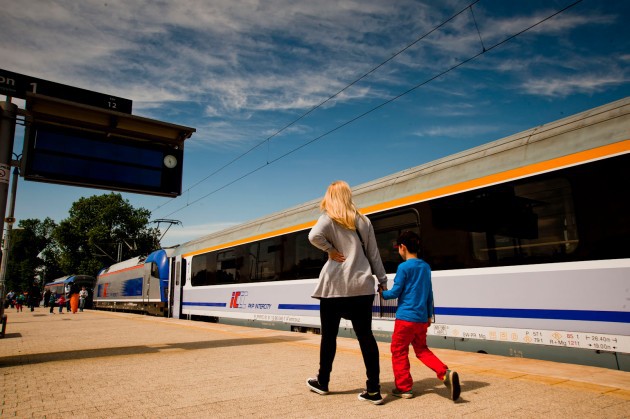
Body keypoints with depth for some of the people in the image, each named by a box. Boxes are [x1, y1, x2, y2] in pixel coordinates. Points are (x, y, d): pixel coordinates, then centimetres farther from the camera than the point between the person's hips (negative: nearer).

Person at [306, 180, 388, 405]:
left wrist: (331, 250, -9)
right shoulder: (363, 221, 11)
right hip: (361, 287, 4)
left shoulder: (329, 219, -3)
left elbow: (314, 236, -25)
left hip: (335, 286, -3)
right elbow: (373, 254, 12)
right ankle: (374, 390, 6)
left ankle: (322, 382, 26)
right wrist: (383, 280, 18)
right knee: (365, 336, 6)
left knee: (329, 335, 11)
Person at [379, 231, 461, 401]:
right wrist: (429, 314, 22)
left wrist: (382, 293, 10)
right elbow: (429, 293, 14)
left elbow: (395, 292, -9)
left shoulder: (403, 267, -11)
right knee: (422, 349, 19)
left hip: (406, 317, -7)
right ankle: (446, 373, 1)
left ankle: (404, 388, 12)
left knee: (399, 351, 7)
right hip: (422, 318, 7)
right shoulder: (426, 267, 10)